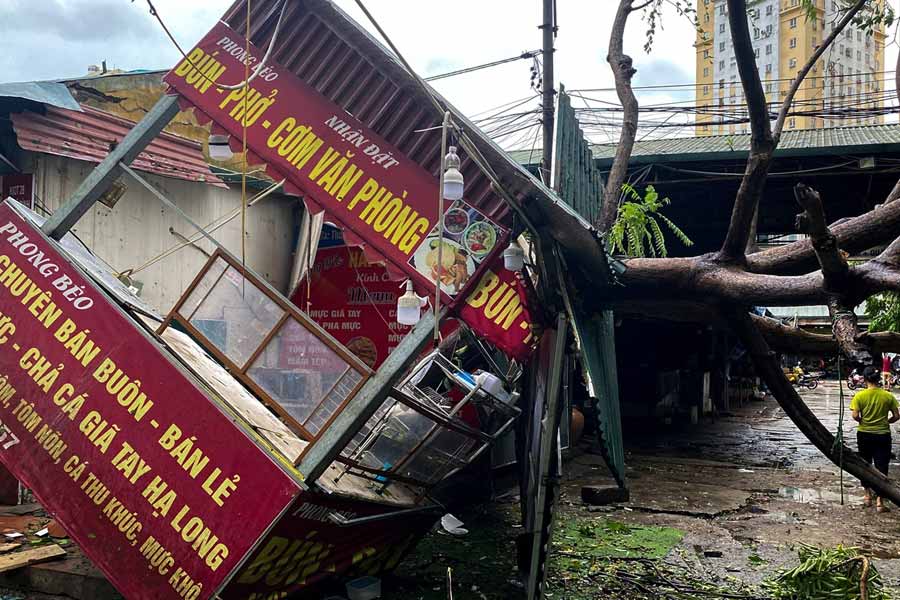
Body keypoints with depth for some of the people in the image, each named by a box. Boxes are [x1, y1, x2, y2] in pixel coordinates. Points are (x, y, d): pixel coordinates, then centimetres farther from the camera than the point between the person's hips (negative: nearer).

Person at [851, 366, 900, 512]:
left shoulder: (860, 395, -9)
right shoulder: (888, 396, -6)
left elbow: (855, 415, -14)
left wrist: (863, 421, 6)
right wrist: (885, 421, 14)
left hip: (864, 434, 0)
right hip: (883, 435, 0)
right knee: (881, 468, 3)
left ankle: (868, 497, 26)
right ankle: (879, 502, -3)